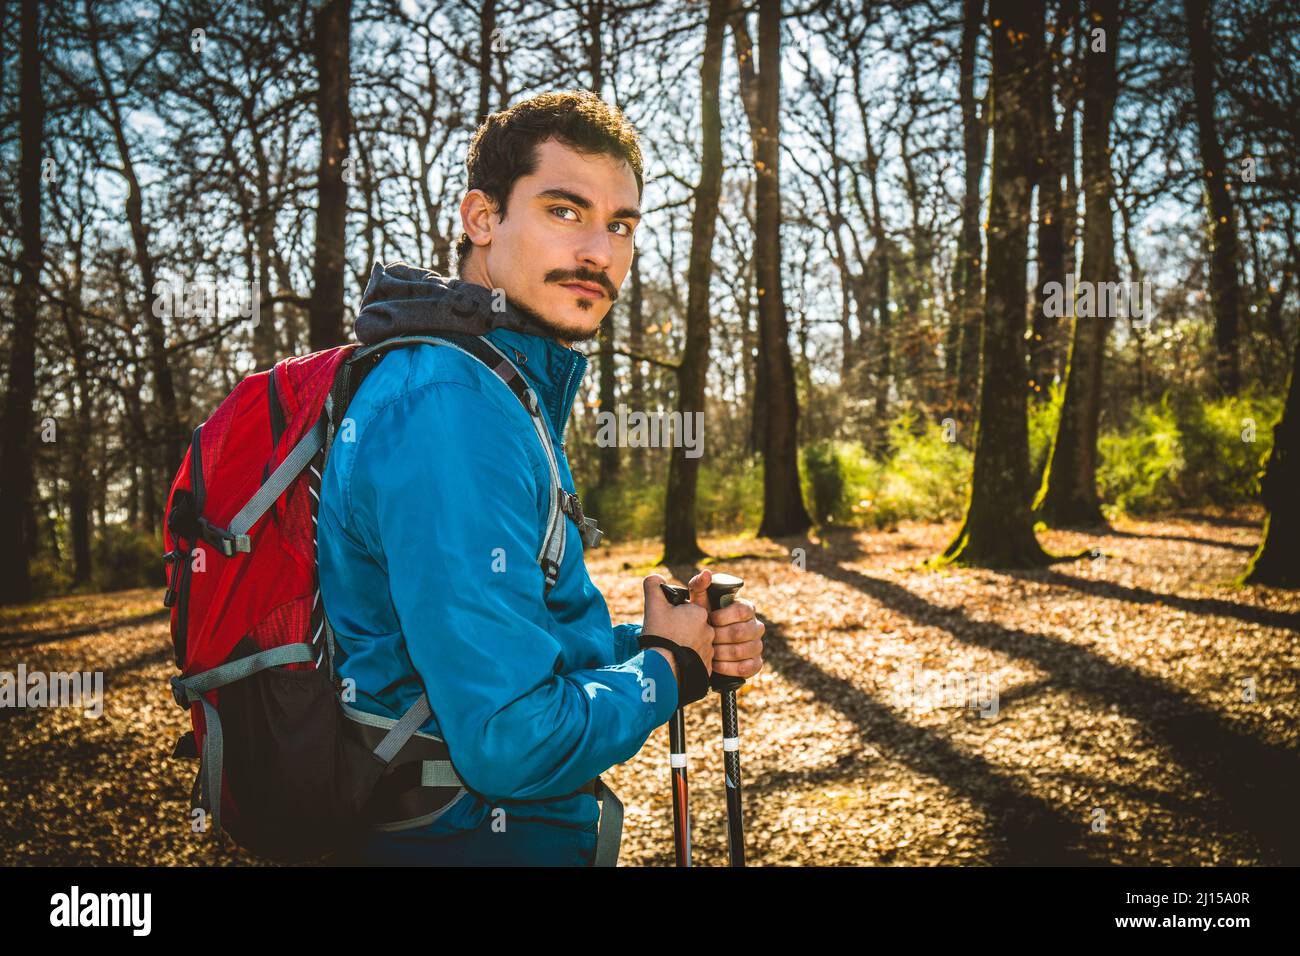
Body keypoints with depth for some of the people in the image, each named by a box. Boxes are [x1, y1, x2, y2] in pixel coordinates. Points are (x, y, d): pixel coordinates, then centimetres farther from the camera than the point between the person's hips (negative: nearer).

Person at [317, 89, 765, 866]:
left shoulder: (509, 392, 9)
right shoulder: (452, 407, -24)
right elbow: (511, 740, -29)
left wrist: (639, 643, -1)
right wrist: (666, 667, -12)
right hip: (473, 840, -10)